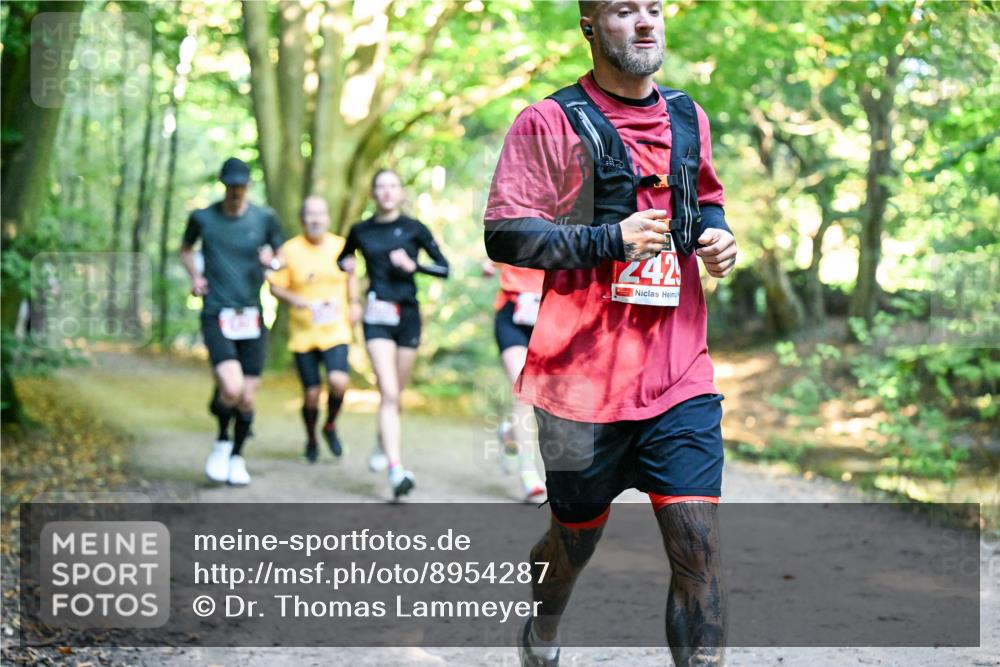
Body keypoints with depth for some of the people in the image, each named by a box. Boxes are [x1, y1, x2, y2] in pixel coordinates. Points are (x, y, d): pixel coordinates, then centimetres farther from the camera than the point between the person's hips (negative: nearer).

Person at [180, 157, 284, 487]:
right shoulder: (202, 218, 0)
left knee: (248, 396, 5)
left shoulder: (264, 218, 3)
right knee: (231, 388, -21)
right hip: (216, 314, -2)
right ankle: (222, 441, 7)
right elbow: (186, 249, 20)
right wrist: (194, 275, 3)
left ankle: (237, 457, 26)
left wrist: (272, 259, -6)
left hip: (252, 317, 2)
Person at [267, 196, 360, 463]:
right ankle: (311, 439, 29)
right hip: (303, 333, -1)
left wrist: (355, 303, 8)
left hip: (336, 331, 1)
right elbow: (275, 286, 1)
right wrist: (293, 298, -18)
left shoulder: (341, 246, 3)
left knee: (338, 381, -21)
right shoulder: (289, 250, -4)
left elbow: (350, 276, 21)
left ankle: (331, 426, 9)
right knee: (312, 393, 0)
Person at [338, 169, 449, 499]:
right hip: (377, 316, -1)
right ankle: (397, 469, -23)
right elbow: (343, 257, 24)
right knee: (389, 393, -15)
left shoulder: (414, 229, 1)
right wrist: (346, 265, 1)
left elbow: (444, 268, 2)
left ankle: (383, 444, 41)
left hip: (408, 314, 1)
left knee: (395, 393, 11)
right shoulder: (360, 231, 5)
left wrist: (414, 265, -13)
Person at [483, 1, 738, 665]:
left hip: (680, 377, 3)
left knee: (699, 543, -9)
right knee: (576, 538, 14)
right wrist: (609, 241, -20)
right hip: (583, 379, -3)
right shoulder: (551, 122, -6)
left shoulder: (687, 118, 11)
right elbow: (504, 234, -10)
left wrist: (715, 232, 4)